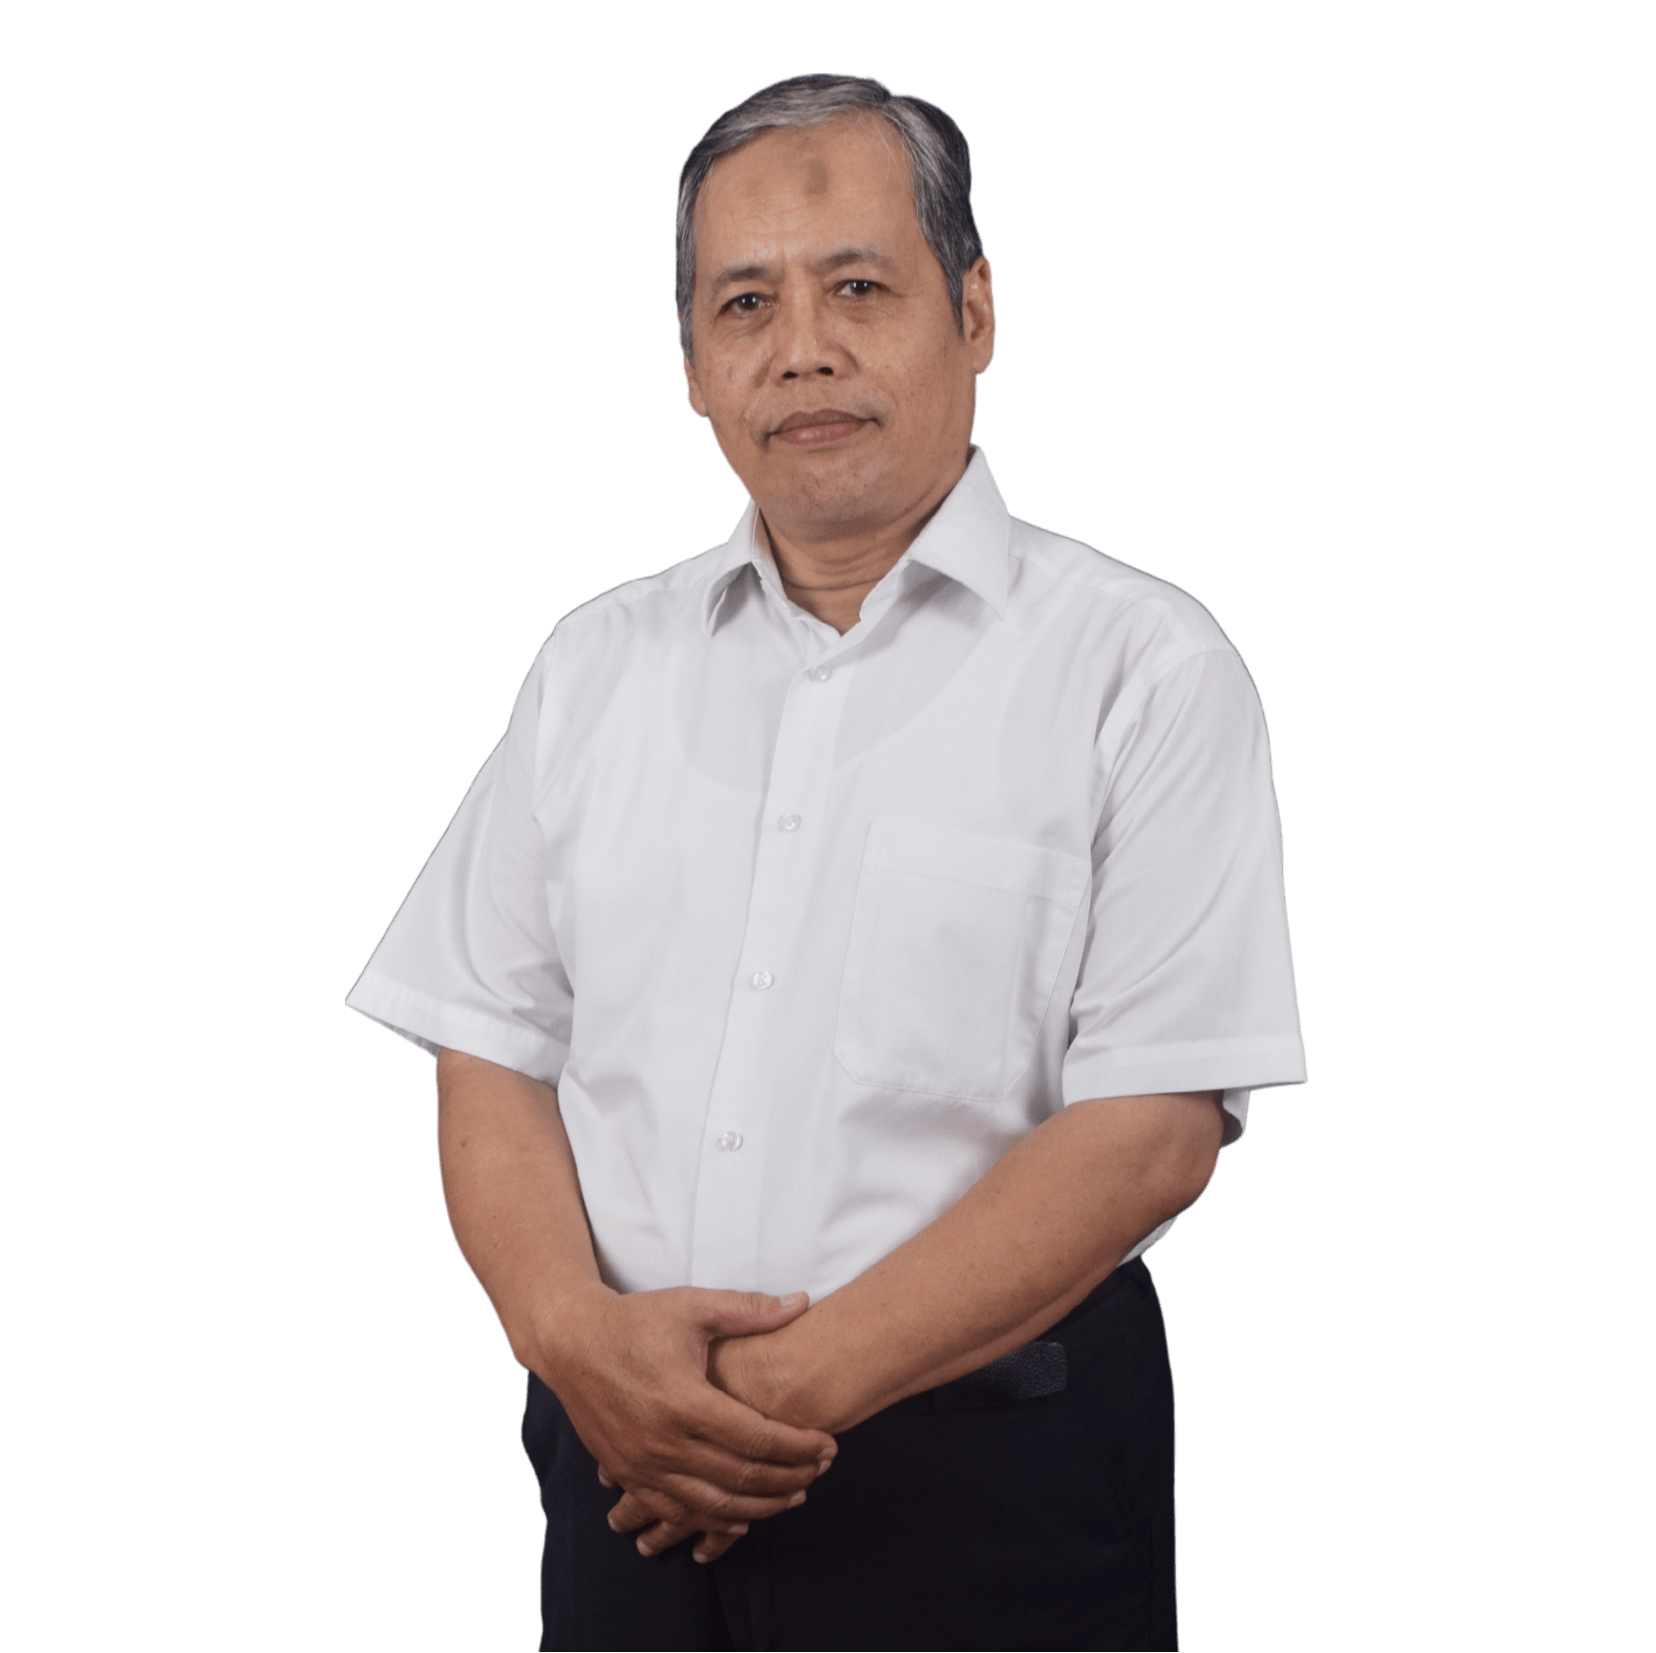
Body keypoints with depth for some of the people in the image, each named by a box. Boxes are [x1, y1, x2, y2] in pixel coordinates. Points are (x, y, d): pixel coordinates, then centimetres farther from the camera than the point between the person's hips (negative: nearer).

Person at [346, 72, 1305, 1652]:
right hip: (633, 1464, 4)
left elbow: (1153, 1128, -12)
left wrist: (802, 1381, -16)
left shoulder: (1139, 663, -6)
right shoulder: (597, 662, 8)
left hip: (987, 1475, -3)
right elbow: (492, 1056, 6)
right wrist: (572, 1329, -12)